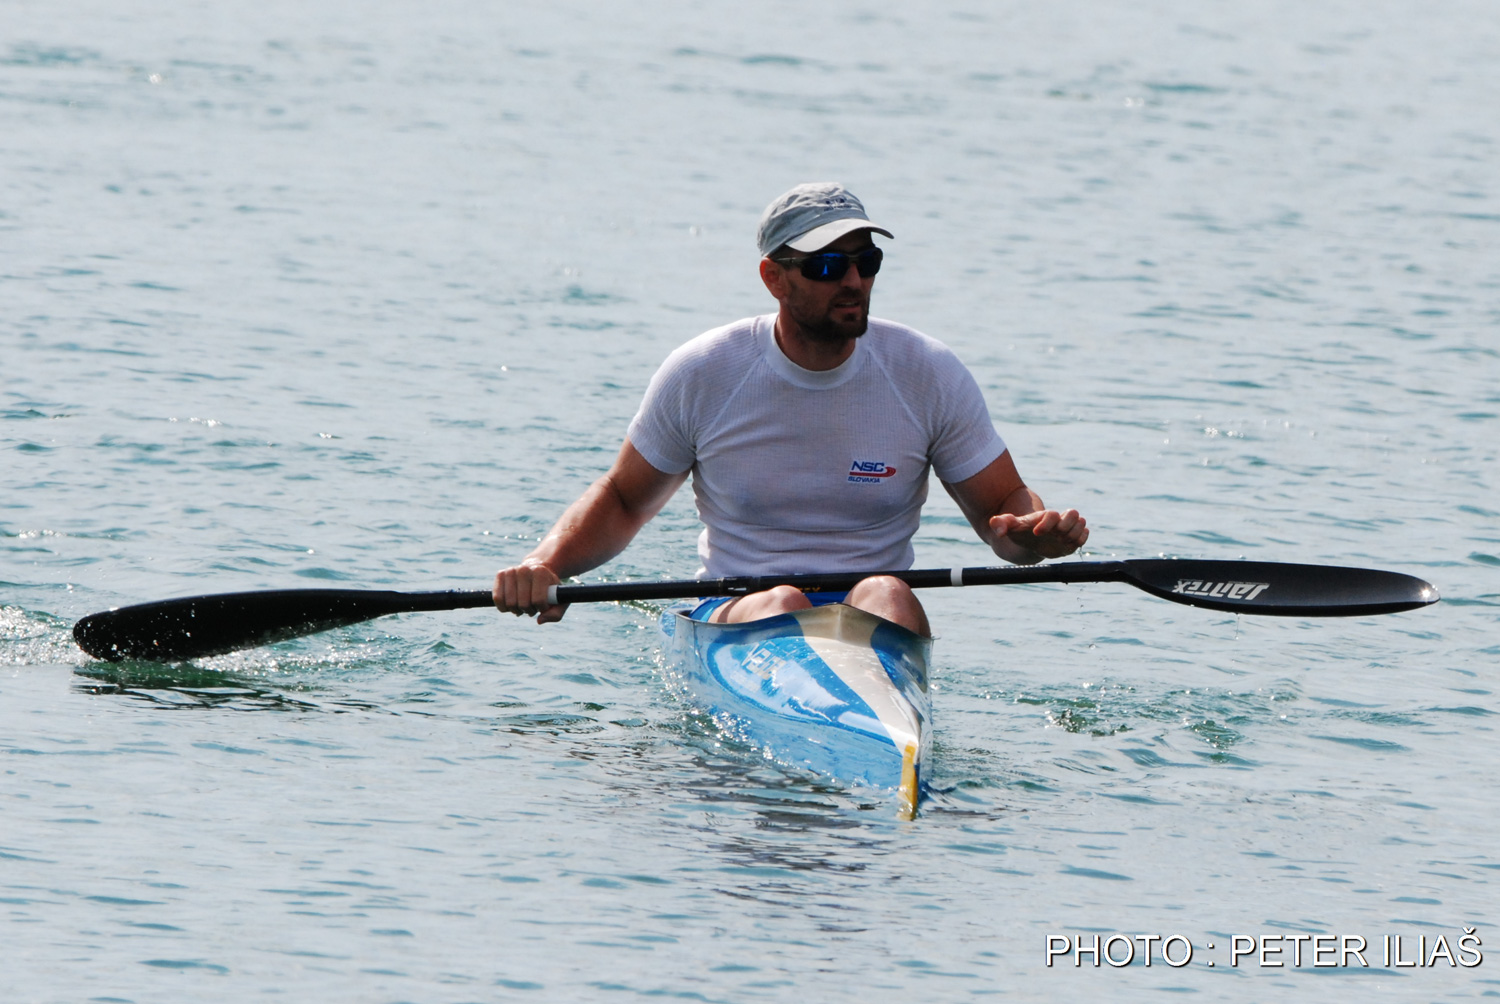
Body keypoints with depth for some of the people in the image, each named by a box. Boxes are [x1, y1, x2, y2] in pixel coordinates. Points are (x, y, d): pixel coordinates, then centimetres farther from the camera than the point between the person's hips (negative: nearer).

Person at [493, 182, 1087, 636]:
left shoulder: (929, 376, 2)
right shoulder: (702, 374, 1)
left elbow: (1004, 503, 9)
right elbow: (622, 501, 12)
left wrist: (1034, 532, -17)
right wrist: (544, 565, -7)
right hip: (735, 618, 0)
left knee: (888, 594, -35)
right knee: (782, 606, -35)